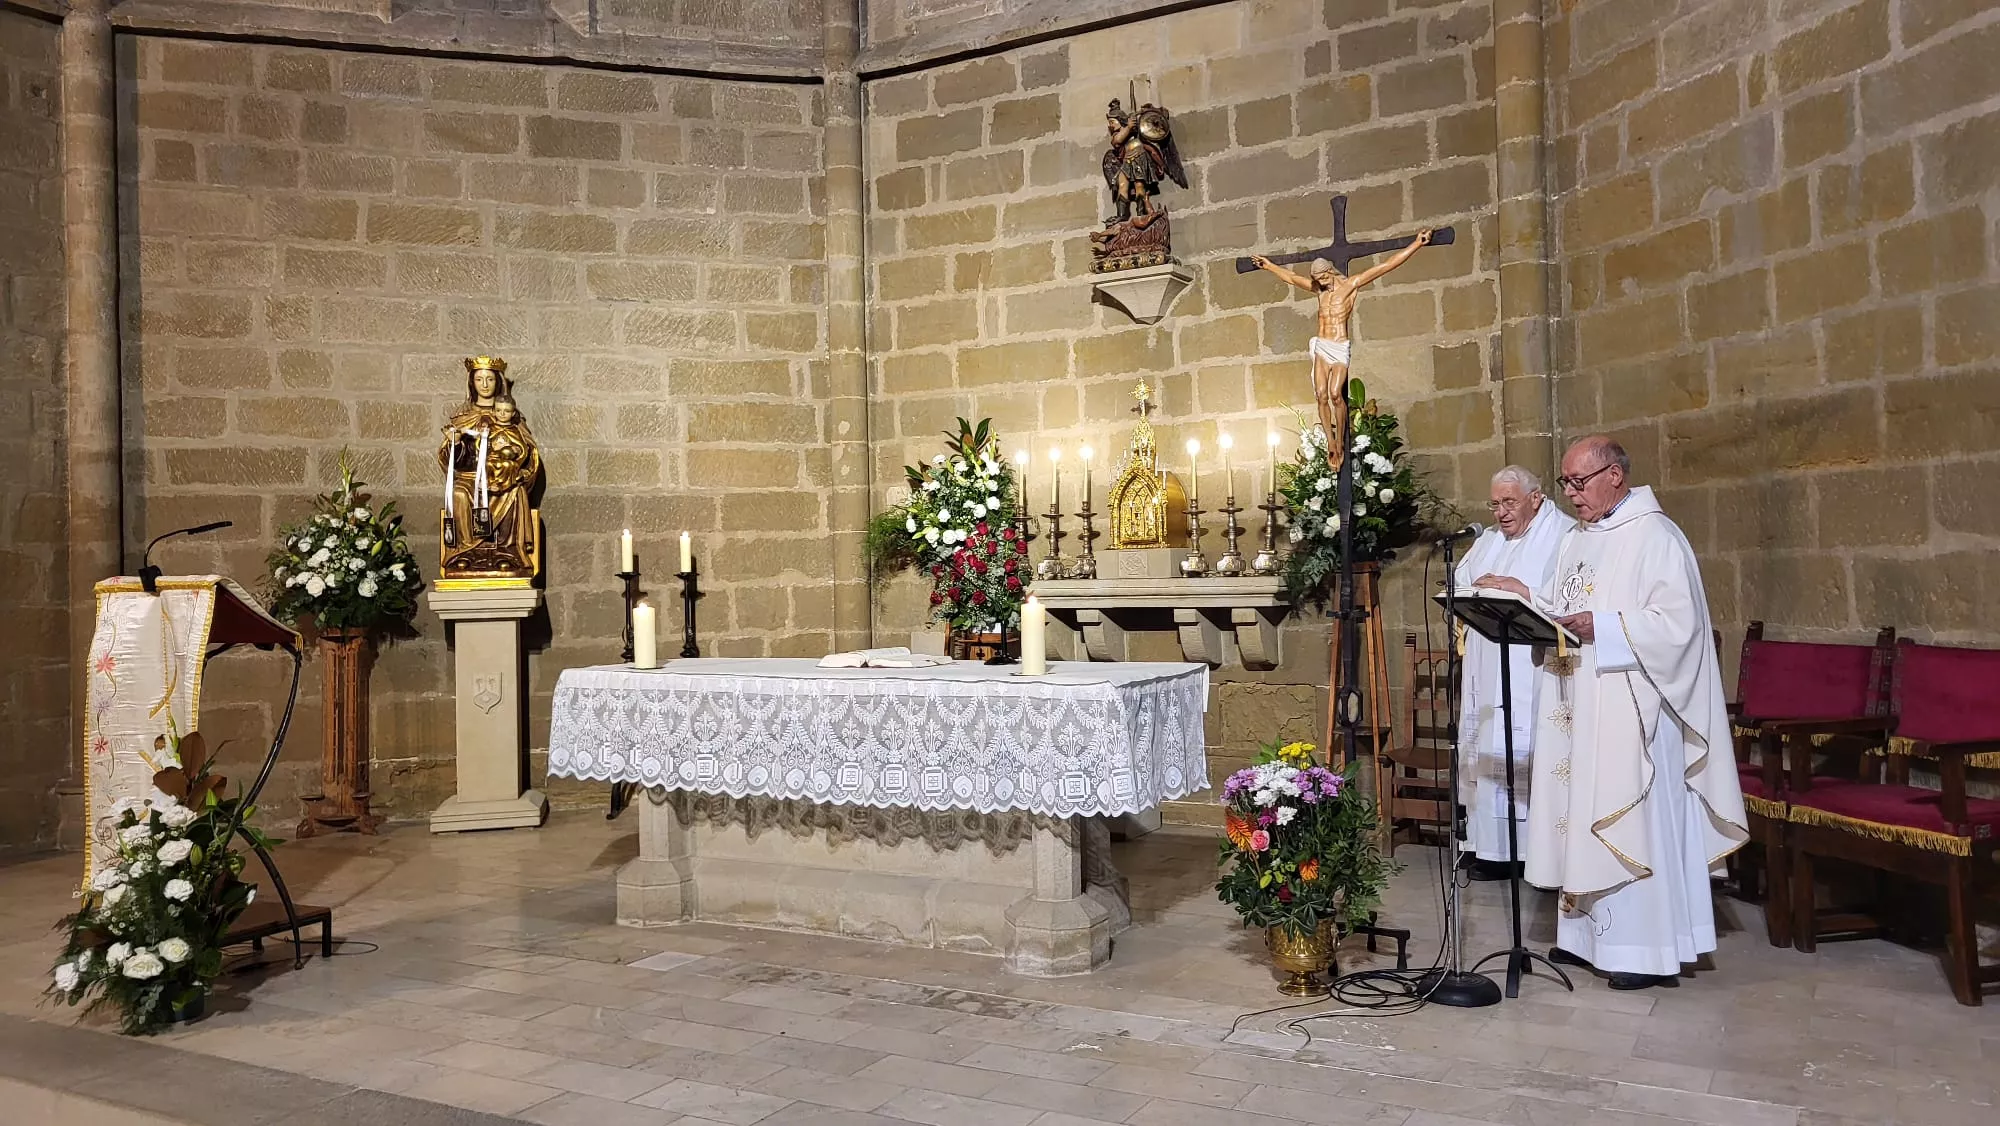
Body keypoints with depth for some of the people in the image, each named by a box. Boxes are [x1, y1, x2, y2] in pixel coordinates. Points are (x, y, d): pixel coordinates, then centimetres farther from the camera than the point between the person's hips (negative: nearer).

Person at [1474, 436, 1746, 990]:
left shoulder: (1655, 538, -10)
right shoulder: (1577, 540, 15)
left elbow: (1678, 623, -17)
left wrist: (1602, 627, -23)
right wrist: (1524, 597, 1)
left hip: (1630, 708, -8)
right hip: (1580, 707, 8)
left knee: (1631, 816, -4)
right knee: (1585, 815, 11)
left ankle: (1649, 949, 5)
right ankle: (1588, 935, 20)